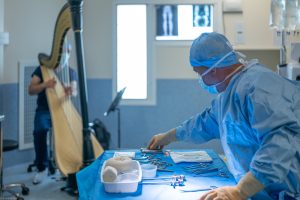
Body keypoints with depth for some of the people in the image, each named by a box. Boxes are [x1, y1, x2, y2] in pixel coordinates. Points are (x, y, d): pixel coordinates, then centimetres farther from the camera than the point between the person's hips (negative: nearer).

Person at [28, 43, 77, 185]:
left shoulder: (70, 72, 6)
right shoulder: (42, 69, 3)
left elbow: (74, 91, -10)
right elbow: (31, 90, -6)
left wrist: (71, 91, -35)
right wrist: (45, 84, -25)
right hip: (44, 110, -1)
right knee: (40, 130, -31)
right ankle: (42, 168, -16)